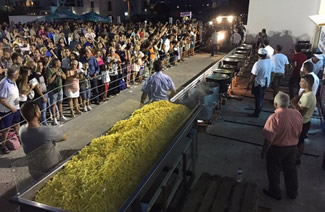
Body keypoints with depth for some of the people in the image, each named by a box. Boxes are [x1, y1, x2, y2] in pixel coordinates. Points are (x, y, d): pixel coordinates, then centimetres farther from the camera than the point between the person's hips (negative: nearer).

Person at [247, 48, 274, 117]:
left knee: (258, 98, 6)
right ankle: (259, 110, 36)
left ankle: (256, 113, 17)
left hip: (258, 84, -6)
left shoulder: (258, 64, -25)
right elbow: (272, 71, 7)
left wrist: (248, 85, -13)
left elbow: (253, 76, -23)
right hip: (266, 83, 7)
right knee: (261, 97, 21)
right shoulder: (270, 62, -4)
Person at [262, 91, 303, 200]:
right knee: (291, 170, 22)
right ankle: (293, 192, 39)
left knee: (274, 171, 14)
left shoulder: (274, 117, -28)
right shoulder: (297, 114, -9)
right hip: (292, 147, 6)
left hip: (276, 149, -6)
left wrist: (264, 152, -9)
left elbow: (269, 139, -23)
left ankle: (275, 192, 31)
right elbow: (299, 132, 5)